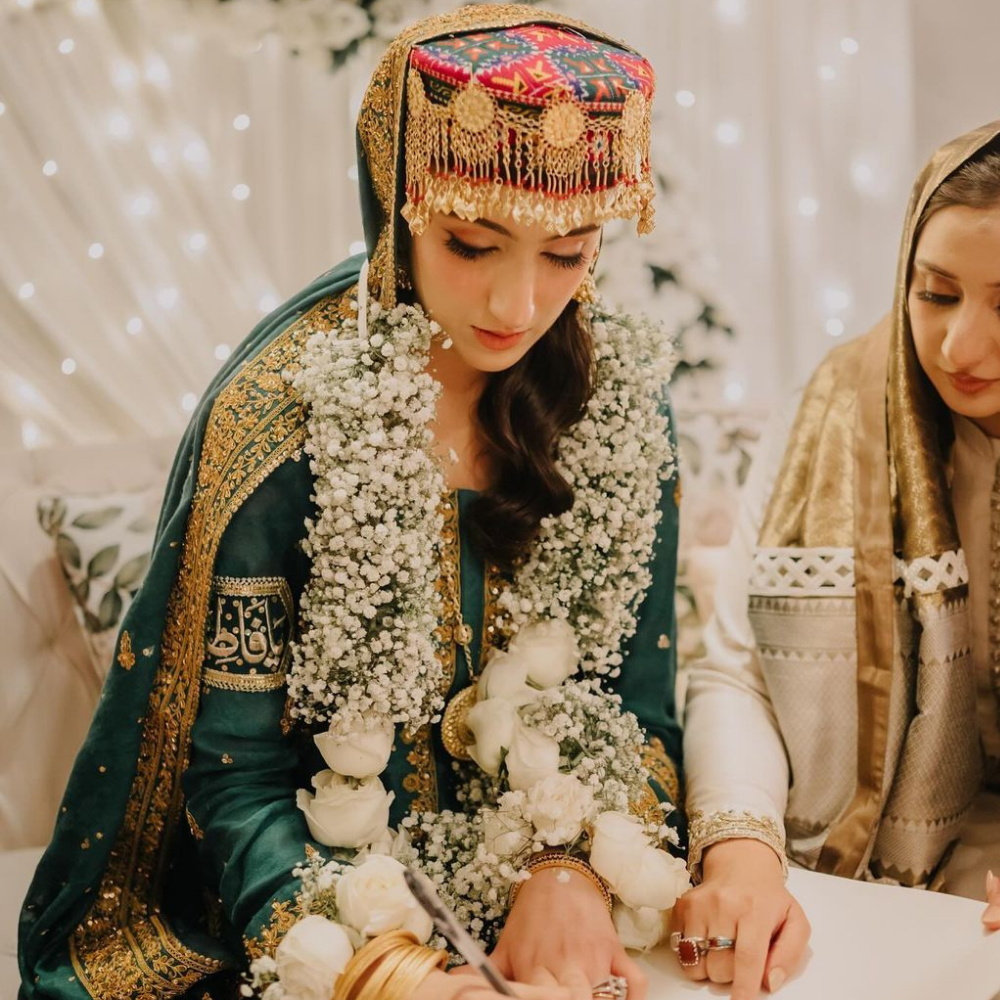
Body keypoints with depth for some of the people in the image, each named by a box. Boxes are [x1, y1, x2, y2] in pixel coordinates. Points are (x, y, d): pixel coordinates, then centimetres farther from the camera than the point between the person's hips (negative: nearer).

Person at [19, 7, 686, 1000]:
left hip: (539, 920, 3)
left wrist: (572, 874, -16)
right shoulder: (280, 420, -16)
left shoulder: (619, 398, -4)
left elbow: (634, 709, 2)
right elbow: (234, 778, -14)